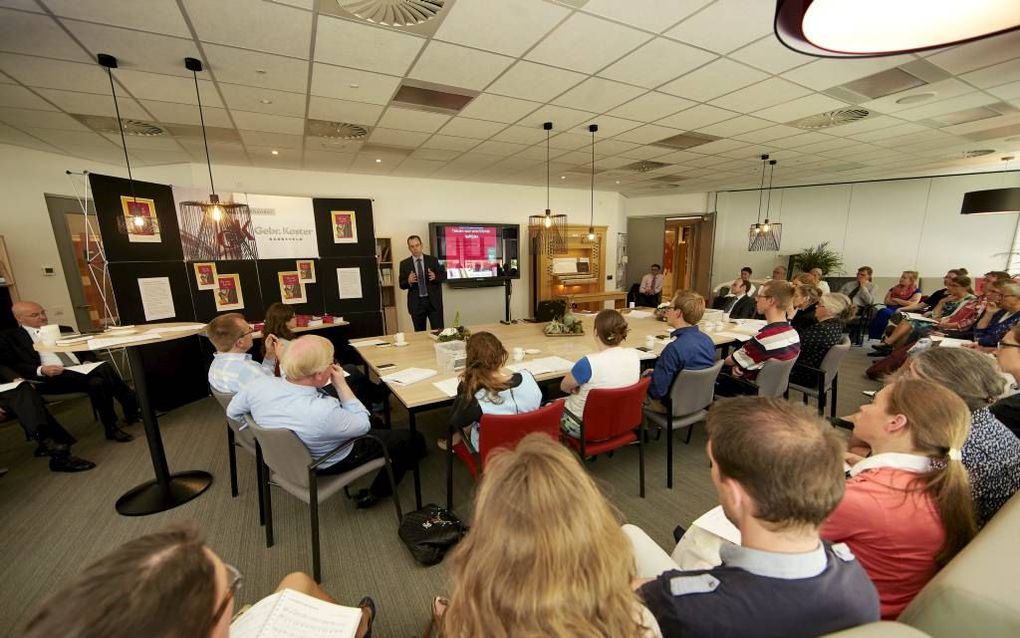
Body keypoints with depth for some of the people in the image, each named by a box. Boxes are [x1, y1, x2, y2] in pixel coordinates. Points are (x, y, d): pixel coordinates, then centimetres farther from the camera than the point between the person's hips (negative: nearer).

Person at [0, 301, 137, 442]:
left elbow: (86, 351, 20)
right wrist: (41, 370, -17)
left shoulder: (64, 330, 23)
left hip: (80, 371, 4)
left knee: (97, 382, -33)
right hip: (50, 378, -4)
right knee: (104, 370, -31)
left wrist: (89, 362, -3)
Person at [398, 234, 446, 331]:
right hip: (416, 303, 1)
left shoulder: (433, 260, 3)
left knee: (438, 331, -1)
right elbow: (402, 285, 4)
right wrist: (408, 281, -18)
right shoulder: (404, 264, 4)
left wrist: (435, 277, -15)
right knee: (419, 333, 9)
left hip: (433, 301, 0)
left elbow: (444, 276, 6)